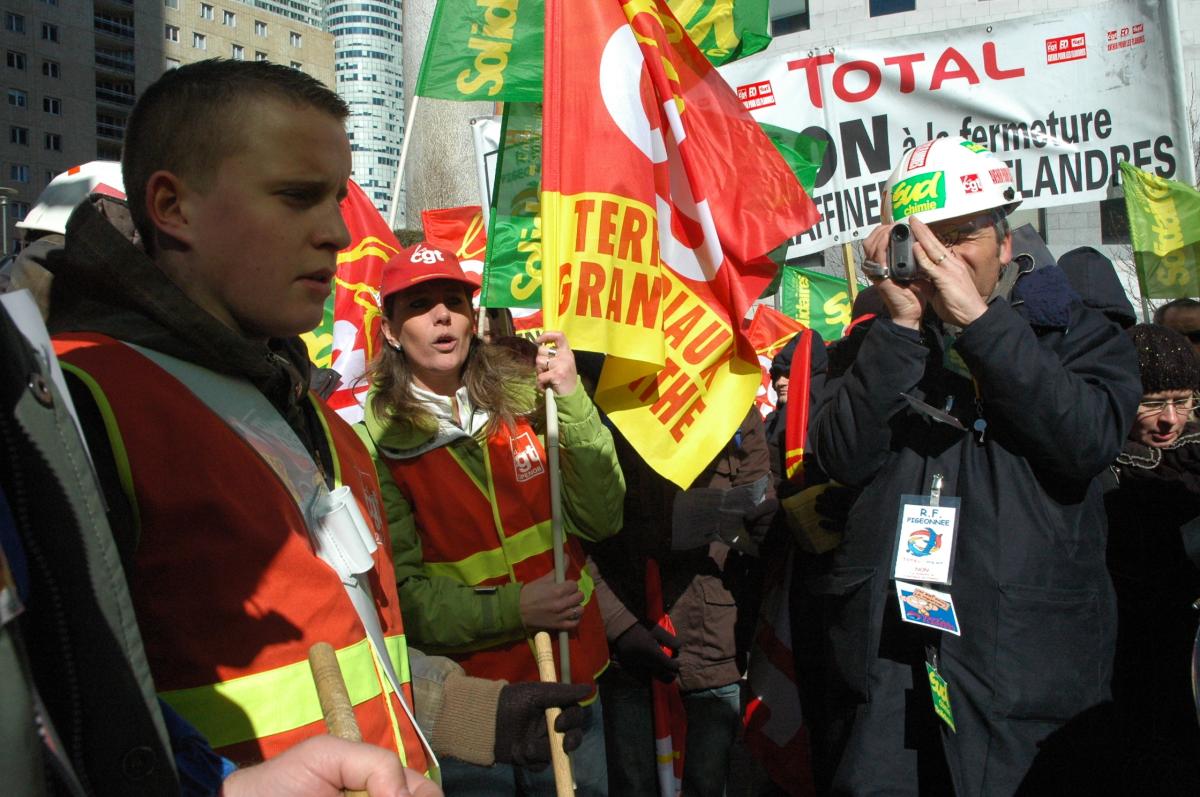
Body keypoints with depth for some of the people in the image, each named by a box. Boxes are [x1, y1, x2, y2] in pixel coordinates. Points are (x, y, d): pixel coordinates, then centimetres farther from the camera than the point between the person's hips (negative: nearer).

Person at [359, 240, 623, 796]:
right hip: (463, 699, -3)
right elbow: (399, 592, -9)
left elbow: (601, 521, -7)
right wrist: (511, 609, -20)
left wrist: (572, 403, -17)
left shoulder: (523, 395, -4)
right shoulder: (376, 439, -9)